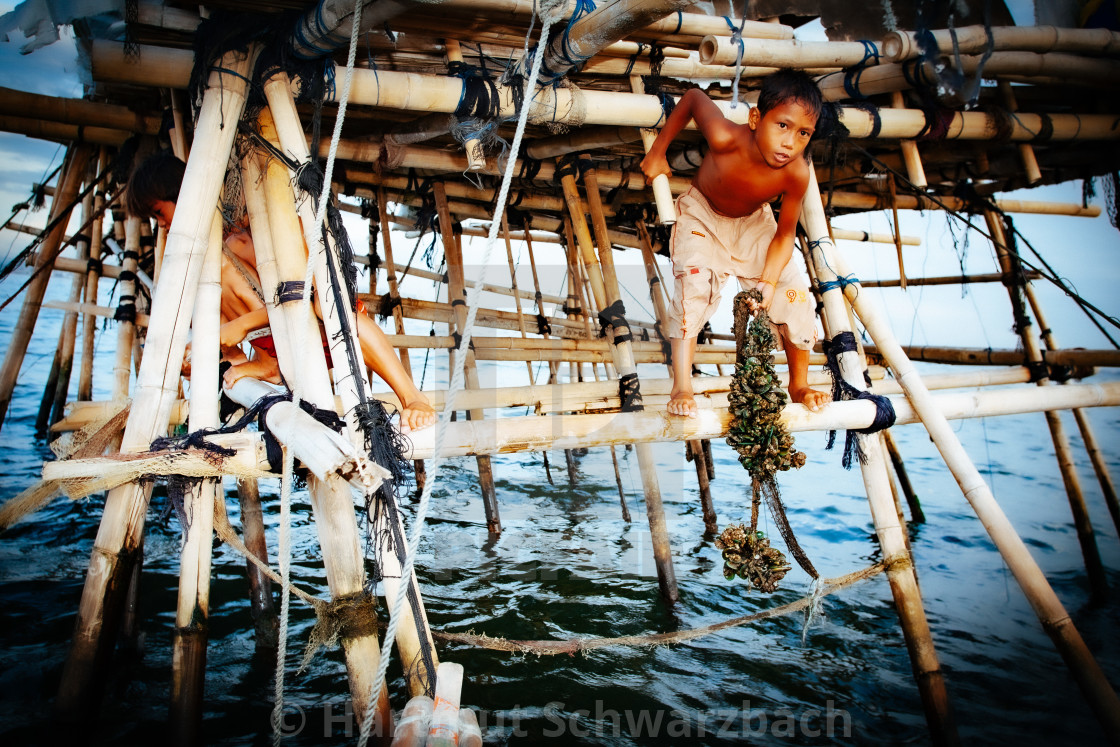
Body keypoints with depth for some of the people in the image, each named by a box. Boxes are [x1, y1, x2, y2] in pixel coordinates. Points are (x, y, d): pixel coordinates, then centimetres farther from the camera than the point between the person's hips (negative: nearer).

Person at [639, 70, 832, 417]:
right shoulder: (726, 138, -35)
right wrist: (658, 151, -12)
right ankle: (681, 388, -24)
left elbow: (784, 235, -16)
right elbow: (694, 96, -17)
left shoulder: (796, 173, -28)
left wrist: (769, 281, -29)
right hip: (702, 214, -3)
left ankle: (799, 385, 14)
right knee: (694, 285, -29)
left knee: (795, 294, -7)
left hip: (754, 222, 3)